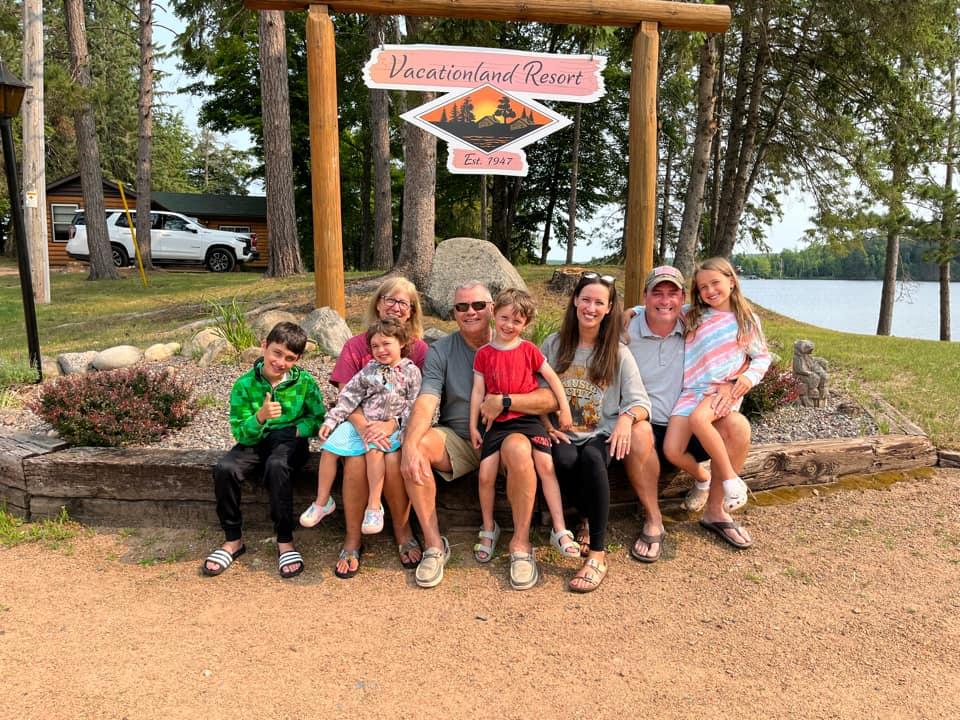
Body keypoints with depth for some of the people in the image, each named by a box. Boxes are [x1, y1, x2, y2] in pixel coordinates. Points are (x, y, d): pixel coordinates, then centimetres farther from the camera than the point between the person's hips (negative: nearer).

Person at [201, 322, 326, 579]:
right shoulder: (245, 384, -7)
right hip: (255, 442, 2)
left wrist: (296, 430, -15)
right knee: (224, 469, -27)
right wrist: (260, 417, -27)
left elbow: (318, 420, 3)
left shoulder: (305, 382, -7)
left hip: (289, 441, -2)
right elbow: (241, 434, -7)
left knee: (277, 466, -36)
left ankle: (285, 541, -21)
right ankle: (233, 540, -7)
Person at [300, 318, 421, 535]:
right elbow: (349, 397, 8)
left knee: (374, 449, -33)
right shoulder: (370, 369, 10)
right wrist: (331, 420, 2)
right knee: (330, 447, -11)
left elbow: (413, 405, -1)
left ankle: (374, 506, -23)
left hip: (390, 426, -4)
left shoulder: (411, 371, 2)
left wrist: (397, 422, -15)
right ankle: (322, 502, 6)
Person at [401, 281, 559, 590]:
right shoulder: (440, 351, 3)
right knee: (415, 443, -26)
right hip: (456, 438, 2)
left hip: (504, 434, -2)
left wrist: (503, 401, -22)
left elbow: (550, 399, -10)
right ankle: (434, 543, -13)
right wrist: (410, 445, -30)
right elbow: (426, 402, -13)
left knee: (518, 449, -36)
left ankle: (521, 544, -16)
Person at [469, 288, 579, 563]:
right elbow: (478, 391, 5)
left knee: (546, 466, -15)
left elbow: (552, 378, 6)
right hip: (497, 422, 1)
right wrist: (473, 426, 4)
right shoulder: (484, 353, 5)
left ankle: (560, 530, -6)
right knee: (485, 474, -8)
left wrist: (565, 409, 3)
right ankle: (488, 528, 16)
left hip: (528, 418, -1)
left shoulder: (529, 349, 4)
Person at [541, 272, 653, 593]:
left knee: (591, 458, -36)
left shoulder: (619, 353, 7)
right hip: (562, 435, 1)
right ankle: (594, 523, -8)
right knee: (564, 460, -34)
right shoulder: (554, 345, 9)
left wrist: (628, 416, -24)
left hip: (601, 435, -1)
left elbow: (641, 401, -1)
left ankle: (598, 554, -28)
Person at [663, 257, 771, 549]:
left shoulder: (747, 319, 9)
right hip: (692, 390, 3)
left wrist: (750, 376, -4)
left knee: (698, 419, -38)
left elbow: (763, 356, 15)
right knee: (672, 451, -17)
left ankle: (731, 479, -19)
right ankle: (703, 479, 16)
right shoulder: (692, 317, 12)